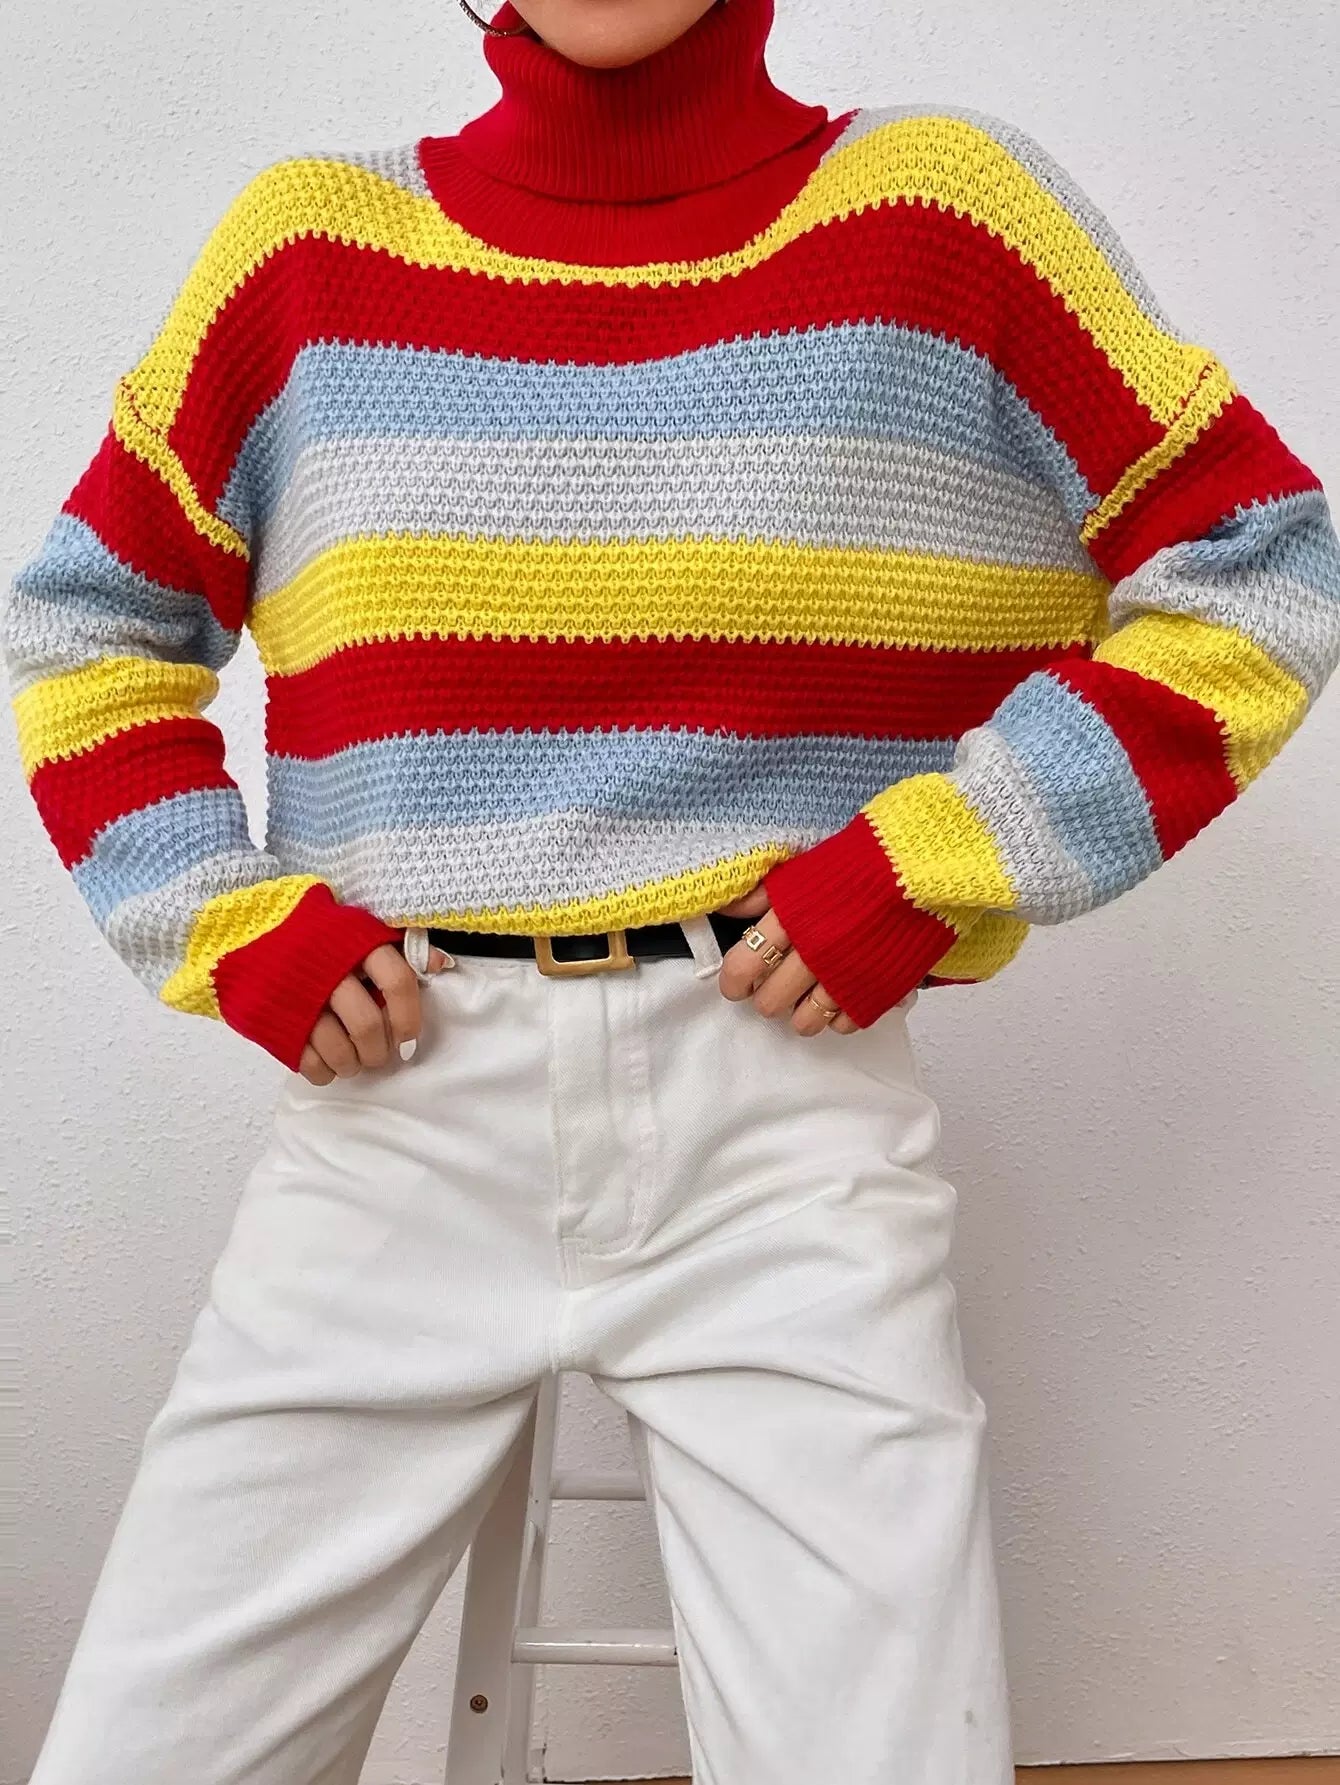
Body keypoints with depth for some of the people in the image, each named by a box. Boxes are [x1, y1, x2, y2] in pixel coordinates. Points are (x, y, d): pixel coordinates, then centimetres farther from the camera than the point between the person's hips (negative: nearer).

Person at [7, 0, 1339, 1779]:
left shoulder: (937, 206, 3)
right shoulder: (311, 239, 7)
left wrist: (935, 862, -7)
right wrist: (223, 918, 2)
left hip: (782, 1101, -1)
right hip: (397, 1109, 2)